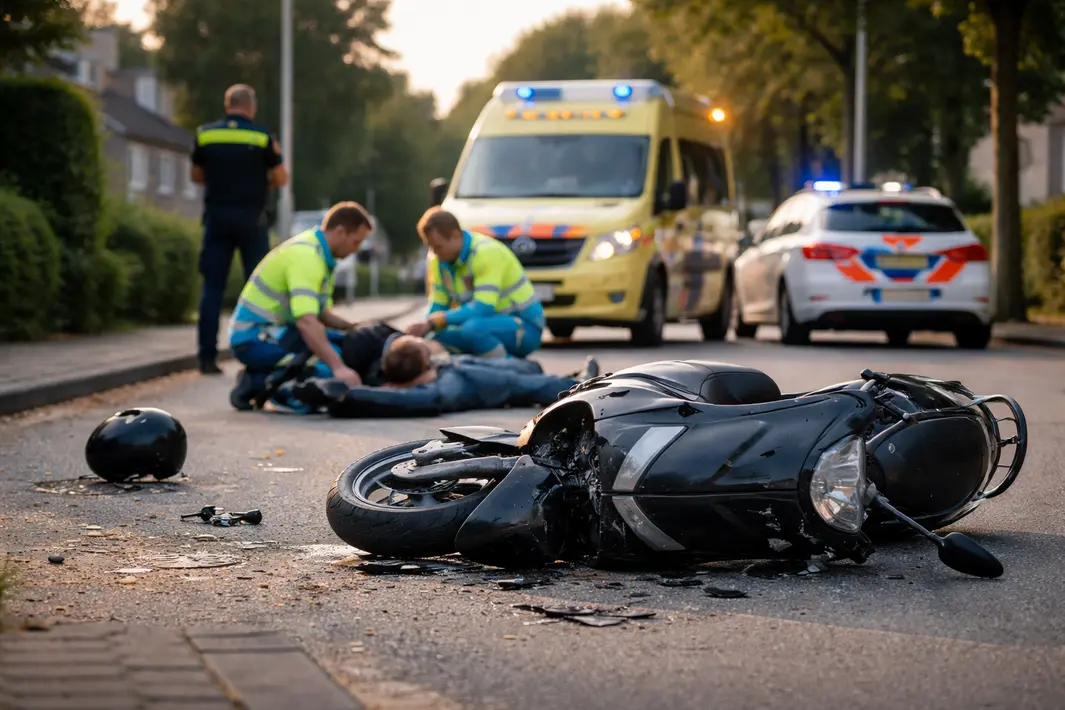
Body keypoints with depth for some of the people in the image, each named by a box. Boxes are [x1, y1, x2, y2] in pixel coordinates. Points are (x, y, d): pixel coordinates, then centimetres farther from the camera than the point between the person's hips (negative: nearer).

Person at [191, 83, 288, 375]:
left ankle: (208, 357, -1)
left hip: (217, 217, 2)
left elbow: (196, 175, 11)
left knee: (212, 286, 4)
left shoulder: (205, 135, 1)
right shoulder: (262, 137, -6)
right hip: (251, 218, -2)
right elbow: (281, 179, -2)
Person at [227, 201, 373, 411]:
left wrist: (354, 328, -1)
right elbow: (306, 322, -32)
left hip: (275, 330, 10)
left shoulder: (319, 253, 12)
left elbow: (321, 313, 17)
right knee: (332, 357, -25)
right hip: (254, 337, -10)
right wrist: (338, 367, -39)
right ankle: (258, 382, -14)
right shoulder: (306, 256, -21)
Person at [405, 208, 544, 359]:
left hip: (524, 326, -9)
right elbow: (437, 307, 5)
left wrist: (432, 323, -33)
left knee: (472, 328, -36)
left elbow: (484, 308, -31)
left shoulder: (487, 252, -23)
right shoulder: (437, 260, 1)